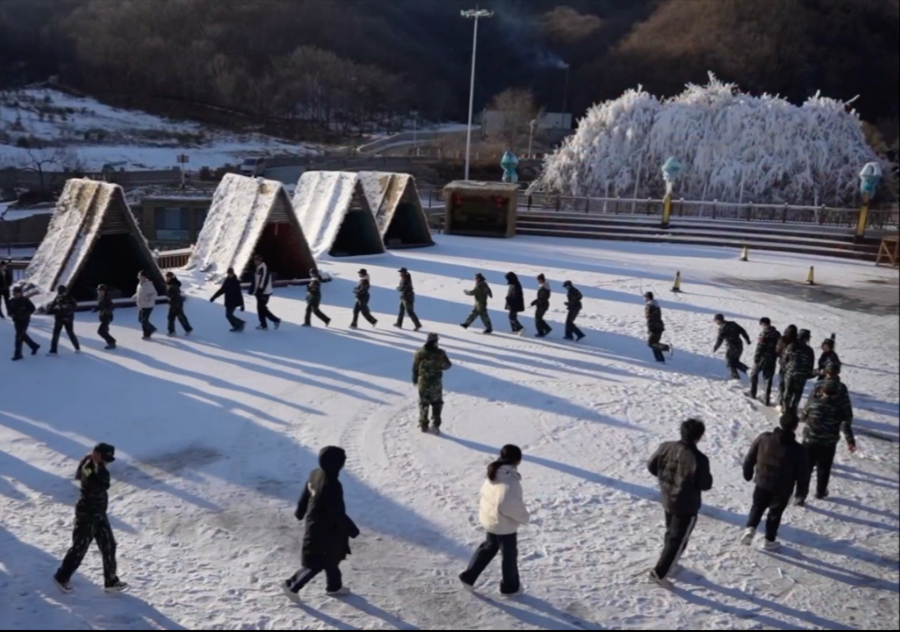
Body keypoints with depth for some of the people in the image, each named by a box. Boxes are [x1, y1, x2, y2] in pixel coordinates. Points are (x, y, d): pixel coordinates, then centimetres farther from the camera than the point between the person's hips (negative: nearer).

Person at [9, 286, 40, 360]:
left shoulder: (25, 300, -13)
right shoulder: (12, 301, 1)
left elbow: (32, 308, -6)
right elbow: (9, 308, 17)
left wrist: (26, 314, -13)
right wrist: (11, 314, -1)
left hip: (24, 320, -6)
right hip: (16, 321, 6)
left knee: (19, 336, -9)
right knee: (23, 335, 16)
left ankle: (18, 354, -3)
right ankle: (34, 346, 36)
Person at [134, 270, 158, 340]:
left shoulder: (149, 284, -23)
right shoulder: (140, 284, 5)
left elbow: (154, 294, -21)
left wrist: (149, 298, -35)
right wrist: (136, 296, 8)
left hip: (147, 306, -9)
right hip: (141, 305, 9)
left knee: (144, 320, -1)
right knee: (141, 319, 19)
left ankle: (147, 335, 16)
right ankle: (152, 329, 35)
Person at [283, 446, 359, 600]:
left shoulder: (315, 474, -7)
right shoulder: (332, 485, -34)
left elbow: (305, 495, 9)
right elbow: (337, 512, -27)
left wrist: (300, 512, 26)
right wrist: (351, 528, -14)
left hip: (314, 524, 9)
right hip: (326, 530, -9)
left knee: (332, 557, 25)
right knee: (319, 561, 10)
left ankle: (334, 587, 41)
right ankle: (293, 586, 19)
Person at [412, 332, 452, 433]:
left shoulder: (420, 353, -7)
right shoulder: (440, 353, -12)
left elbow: (415, 367, 0)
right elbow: (447, 365, -3)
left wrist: (415, 379, 14)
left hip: (423, 382, 1)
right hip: (436, 382, -1)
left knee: (423, 403, 12)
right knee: (437, 403, 13)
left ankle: (423, 425, 17)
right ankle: (435, 425, 10)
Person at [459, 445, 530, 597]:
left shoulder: (495, 474, -5)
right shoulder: (510, 481, -32)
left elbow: (485, 492, 7)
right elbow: (506, 505, -35)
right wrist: (524, 517, -20)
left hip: (489, 519, 8)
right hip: (504, 525, -8)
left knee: (489, 547, 29)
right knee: (510, 555, 16)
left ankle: (468, 576, 32)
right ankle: (510, 587, 36)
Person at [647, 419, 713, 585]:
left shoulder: (666, 447, -11)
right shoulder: (699, 459, -29)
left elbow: (651, 466, 1)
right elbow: (705, 484, -20)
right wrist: (707, 476, 1)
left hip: (668, 500, 7)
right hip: (687, 506, -6)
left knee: (671, 534, 27)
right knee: (678, 540, 8)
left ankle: (668, 564, 44)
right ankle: (659, 573, 11)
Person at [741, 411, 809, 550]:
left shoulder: (763, 438, -15)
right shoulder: (797, 449, -21)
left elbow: (750, 458, -3)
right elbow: (803, 474, -11)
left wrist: (748, 474, 14)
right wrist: (802, 492, 6)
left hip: (762, 483, 2)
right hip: (782, 489, -2)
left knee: (758, 507, 24)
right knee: (775, 513, 18)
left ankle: (750, 528, 4)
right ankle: (770, 540, 30)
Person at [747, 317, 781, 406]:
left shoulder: (764, 333, -14)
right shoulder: (777, 334, 6)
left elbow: (759, 348, -18)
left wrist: (756, 358, -10)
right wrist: (775, 357, 19)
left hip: (763, 358, -5)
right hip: (772, 360, 5)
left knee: (754, 374, 18)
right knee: (769, 379, 7)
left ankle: (753, 393, 24)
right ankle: (767, 400, 5)